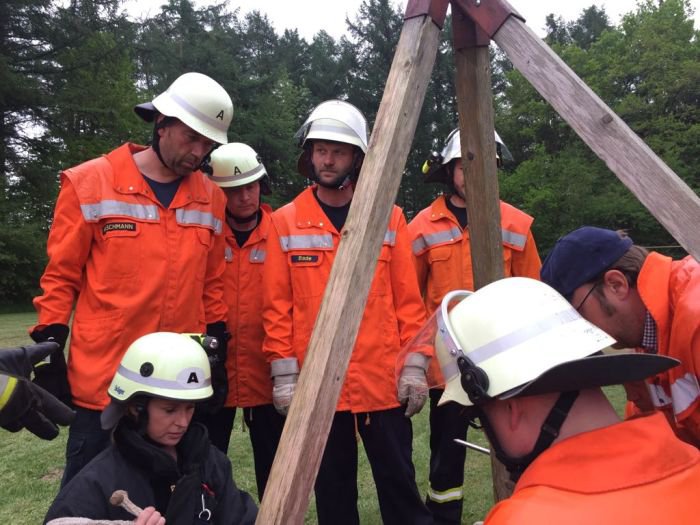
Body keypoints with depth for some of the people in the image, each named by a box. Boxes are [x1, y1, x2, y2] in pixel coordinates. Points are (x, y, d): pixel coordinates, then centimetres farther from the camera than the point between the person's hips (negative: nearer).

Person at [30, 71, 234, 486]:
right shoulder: (90, 183, -5)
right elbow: (61, 277, 0)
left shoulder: (211, 198, 6)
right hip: (102, 379, -3)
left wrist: (217, 350, 10)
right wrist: (51, 352, -3)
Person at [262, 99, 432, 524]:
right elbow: (277, 306, 1)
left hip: (384, 380, 0)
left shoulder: (389, 218, 3)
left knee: (398, 481, 11)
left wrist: (415, 365, -2)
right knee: (332, 488, 15)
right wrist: (283, 373, -3)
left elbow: (408, 298, 2)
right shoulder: (285, 223, 2)